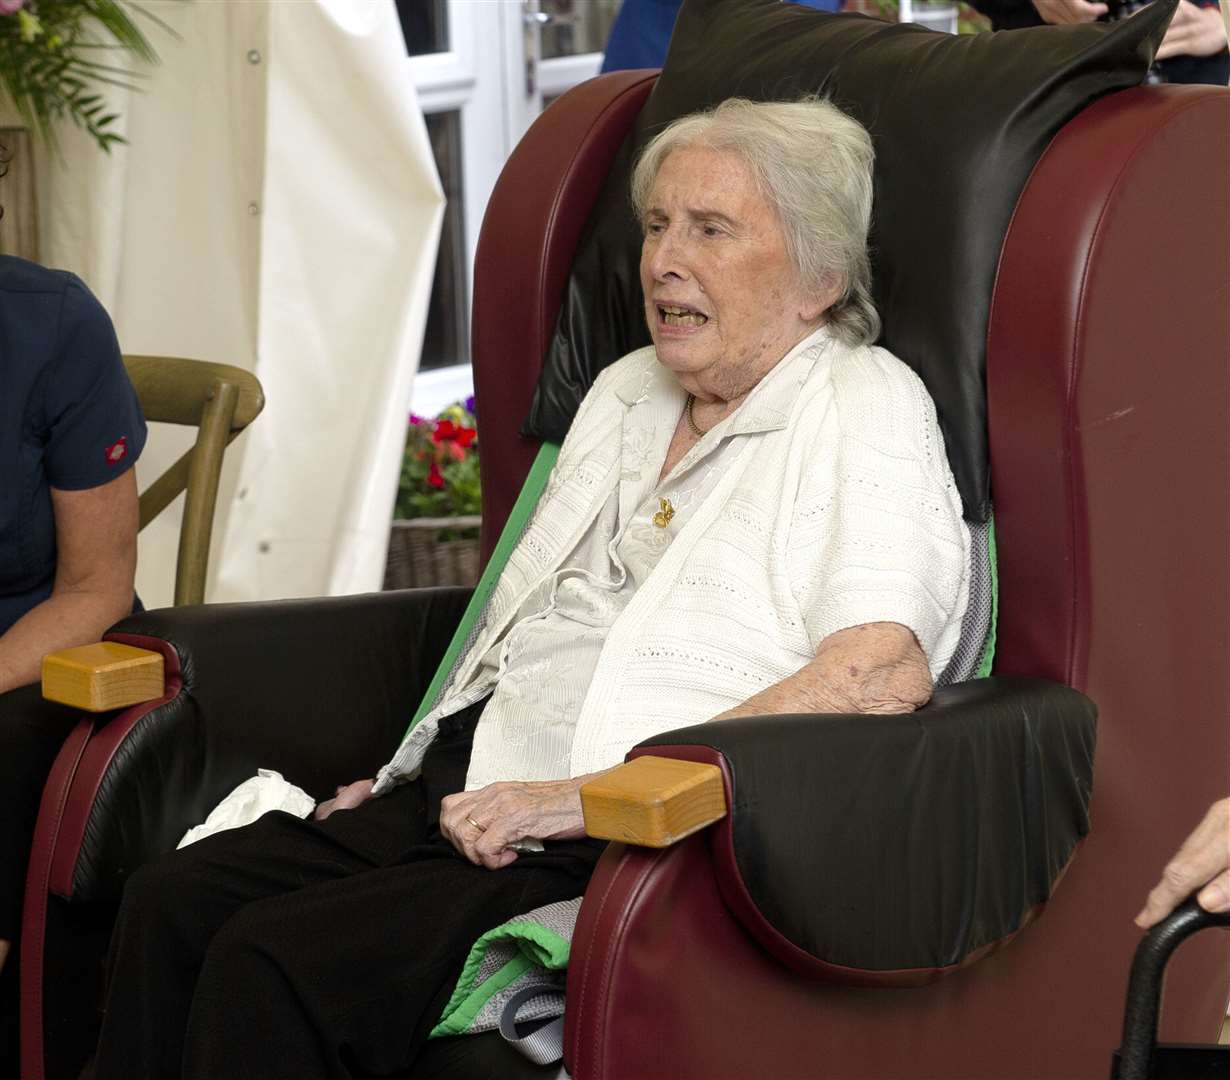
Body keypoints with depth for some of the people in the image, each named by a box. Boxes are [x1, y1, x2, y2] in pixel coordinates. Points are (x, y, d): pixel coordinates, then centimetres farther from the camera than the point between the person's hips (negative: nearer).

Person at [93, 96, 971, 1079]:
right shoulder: (627, 392, 22)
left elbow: (885, 673, -20)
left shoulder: (864, 409, -4)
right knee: (170, 904, -13)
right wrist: (414, 773, 10)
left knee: (268, 962, -25)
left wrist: (592, 794, -21)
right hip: (461, 797, 8)